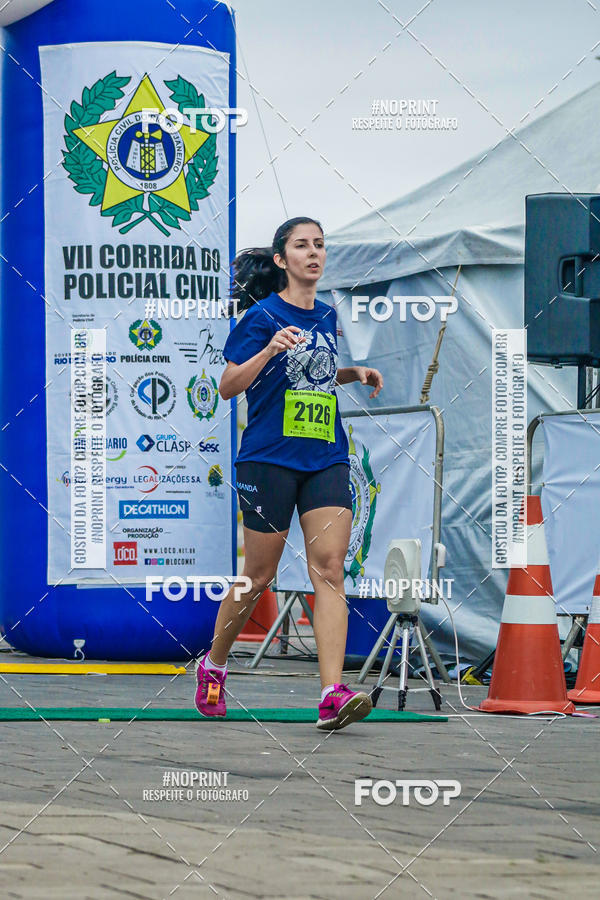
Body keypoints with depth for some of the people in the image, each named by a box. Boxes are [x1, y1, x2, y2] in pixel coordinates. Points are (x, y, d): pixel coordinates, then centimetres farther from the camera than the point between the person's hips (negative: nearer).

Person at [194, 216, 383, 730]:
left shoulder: (326, 316, 13)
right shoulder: (263, 316, -5)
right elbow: (228, 386, -7)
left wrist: (356, 374, 12)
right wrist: (271, 350, -22)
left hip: (326, 460, 5)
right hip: (270, 458, -5)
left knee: (329, 568, -10)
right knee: (259, 576, 3)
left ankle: (333, 696, -19)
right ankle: (213, 666, 29)